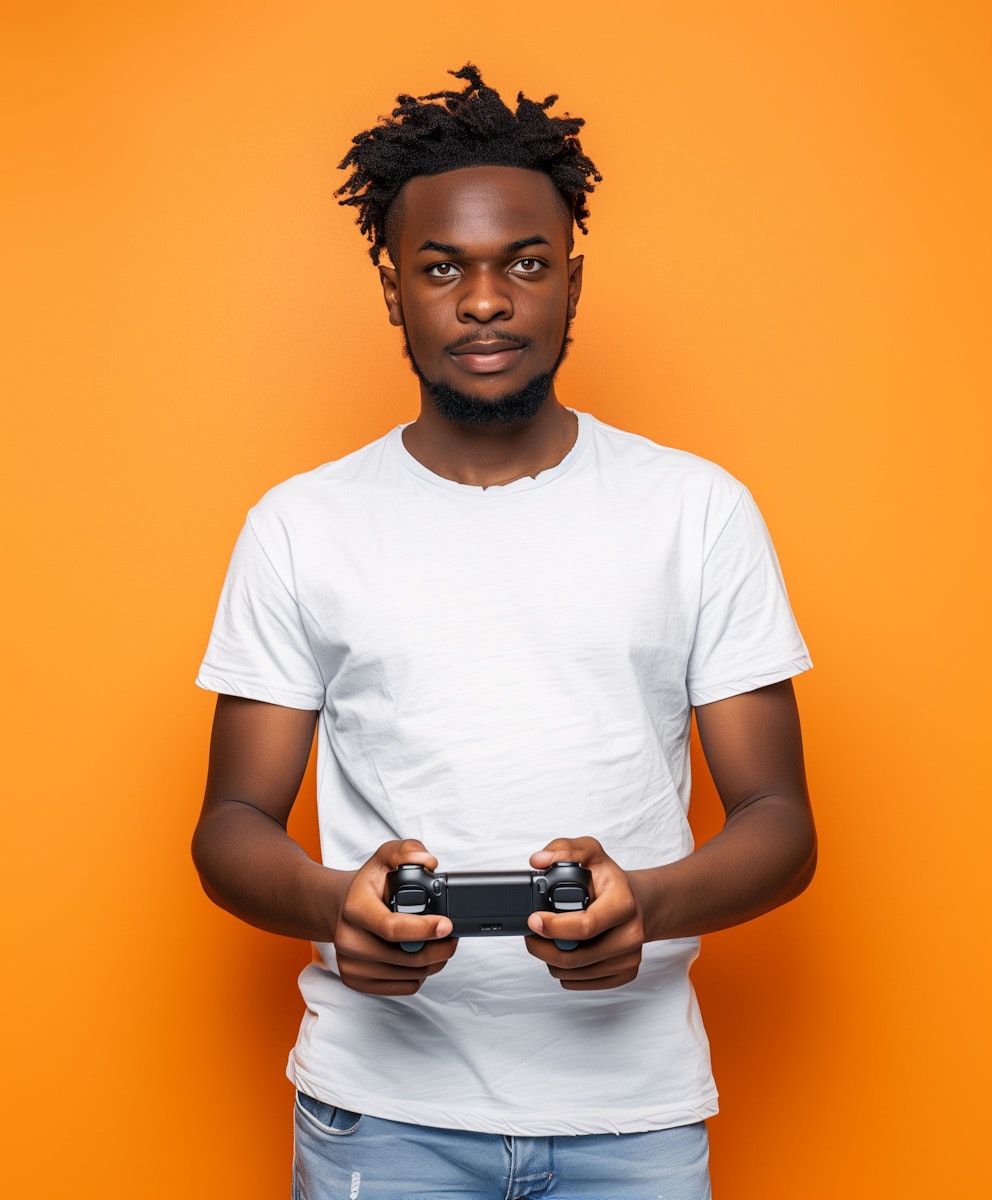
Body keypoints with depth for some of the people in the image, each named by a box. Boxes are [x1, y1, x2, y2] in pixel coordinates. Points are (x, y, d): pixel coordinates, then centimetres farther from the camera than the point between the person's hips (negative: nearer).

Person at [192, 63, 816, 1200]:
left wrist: (649, 901, -21)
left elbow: (778, 817, 0)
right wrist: (334, 902, -20)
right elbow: (234, 825, 2)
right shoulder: (299, 527, 2)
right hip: (381, 1106, 0)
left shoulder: (701, 510, 1)